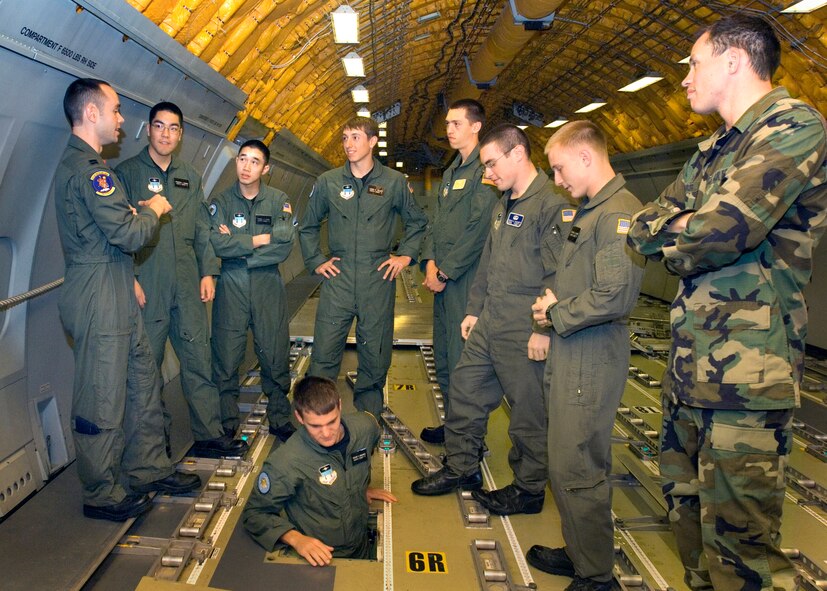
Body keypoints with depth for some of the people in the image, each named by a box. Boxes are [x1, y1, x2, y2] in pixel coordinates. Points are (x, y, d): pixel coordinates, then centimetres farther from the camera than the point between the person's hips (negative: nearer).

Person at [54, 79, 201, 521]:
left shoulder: (80, 163, 18)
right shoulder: (88, 168, -17)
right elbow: (129, 235, -21)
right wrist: (153, 209, -4)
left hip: (115, 298, 10)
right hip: (99, 301, -10)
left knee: (143, 381, 16)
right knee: (102, 402, 2)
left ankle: (147, 469, 29)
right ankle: (102, 496, 17)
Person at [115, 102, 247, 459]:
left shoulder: (190, 177, 15)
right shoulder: (127, 173, 2)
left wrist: (208, 272, 7)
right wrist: (130, 279, -10)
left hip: (188, 284, 4)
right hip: (146, 285, -4)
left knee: (199, 359, 5)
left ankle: (208, 434, 13)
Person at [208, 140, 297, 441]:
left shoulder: (279, 200, 4)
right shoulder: (221, 201, 4)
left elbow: (284, 245, -11)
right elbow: (217, 243, -12)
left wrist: (237, 246, -10)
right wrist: (261, 239, -11)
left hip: (268, 284, 0)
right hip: (231, 285, 0)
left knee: (275, 354, 3)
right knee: (226, 356, 1)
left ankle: (279, 418, 19)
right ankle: (227, 423, 16)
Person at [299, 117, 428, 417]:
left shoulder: (395, 182, 4)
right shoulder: (328, 181, 7)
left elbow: (417, 222, 17)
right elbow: (308, 227, 19)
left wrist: (405, 255, 5)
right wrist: (316, 262, 9)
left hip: (378, 280, 0)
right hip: (337, 279, 1)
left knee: (375, 358, 7)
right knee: (323, 357, -1)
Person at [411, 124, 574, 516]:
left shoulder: (552, 204, -14)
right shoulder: (503, 206, 16)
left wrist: (543, 329, -20)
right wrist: (474, 309, 20)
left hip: (524, 334, -9)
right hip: (488, 325, 9)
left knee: (528, 411, 5)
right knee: (464, 390, 15)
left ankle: (529, 489, 23)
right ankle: (461, 468, 32)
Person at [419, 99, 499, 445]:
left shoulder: (484, 169, -12)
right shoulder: (450, 173, 18)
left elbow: (477, 230, -18)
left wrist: (445, 272, -14)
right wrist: (430, 262, 2)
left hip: (467, 282, -9)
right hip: (442, 279, 9)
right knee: (444, 361, 16)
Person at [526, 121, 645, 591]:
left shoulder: (619, 212, -16)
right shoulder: (591, 210, 16)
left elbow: (615, 296, -25)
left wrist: (557, 314, -13)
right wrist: (555, 303, 9)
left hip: (592, 360, -10)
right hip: (573, 354, 10)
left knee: (577, 468, -1)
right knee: (568, 461, 18)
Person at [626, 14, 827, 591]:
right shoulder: (715, 149, 18)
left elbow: (720, 229, -22)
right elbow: (655, 222, 15)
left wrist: (656, 233, -4)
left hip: (745, 368, -9)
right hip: (691, 363, 9)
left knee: (739, 535, -1)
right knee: (685, 501, 20)